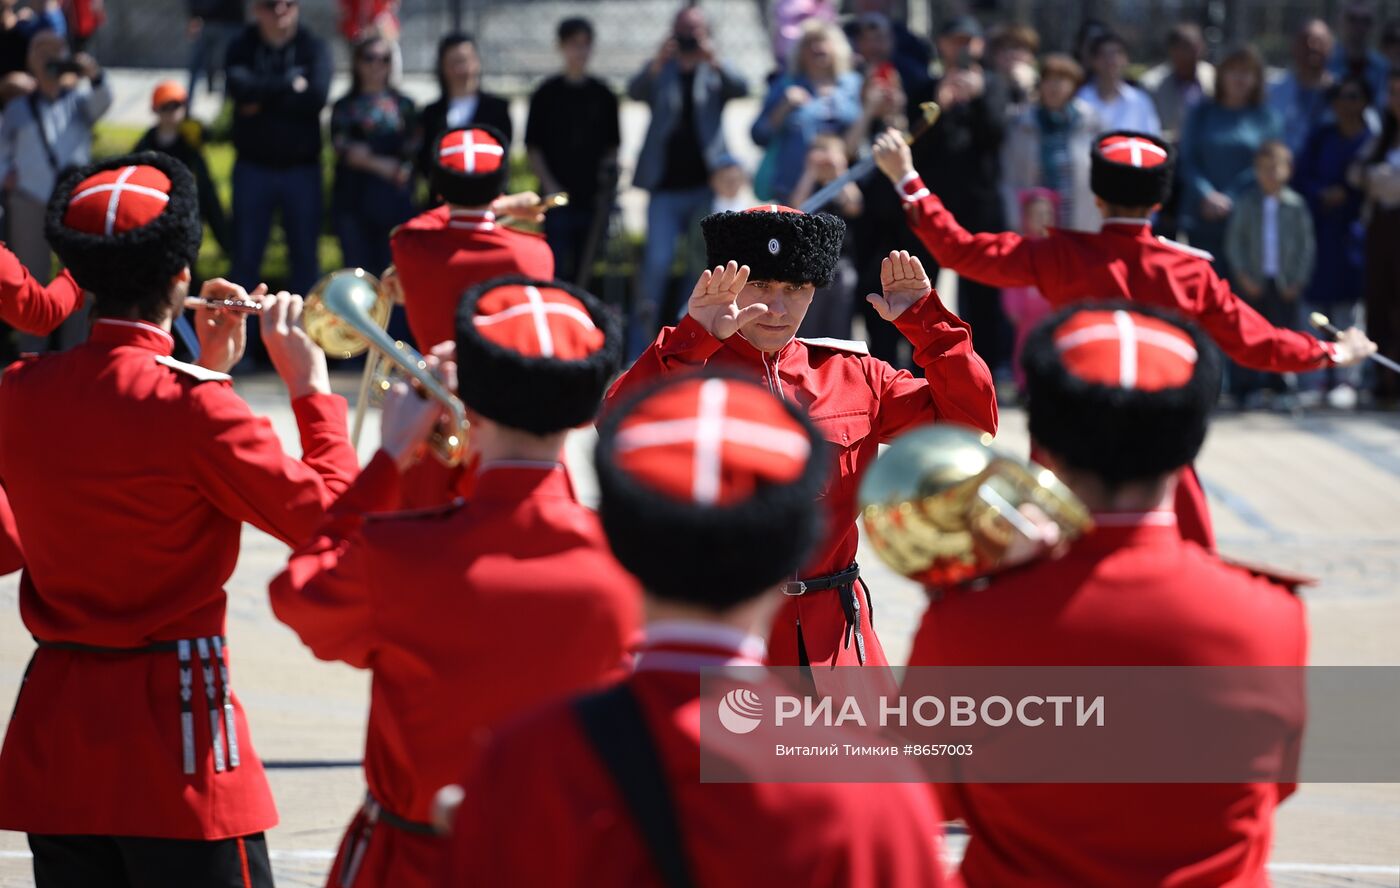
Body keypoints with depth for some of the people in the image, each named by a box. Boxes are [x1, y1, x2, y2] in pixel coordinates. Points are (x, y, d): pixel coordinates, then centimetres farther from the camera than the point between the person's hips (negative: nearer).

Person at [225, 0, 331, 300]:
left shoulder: (314, 47, -1)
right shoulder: (242, 47, 1)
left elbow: (316, 96, -16)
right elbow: (239, 86, -19)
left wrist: (264, 101, -13)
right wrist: (290, 84, -15)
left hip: (302, 168, 0)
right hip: (253, 167, 0)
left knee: (305, 253, 5)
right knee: (245, 255, 4)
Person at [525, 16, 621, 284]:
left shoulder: (603, 94, 10)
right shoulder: (546, 94, 3)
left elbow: (613, 145, 15)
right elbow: (533, 147, 2)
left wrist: (609, 171, -3)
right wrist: (549, 186, -8)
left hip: (594, 199, 2)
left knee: (588, 273, 5)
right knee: (557, 270, -6)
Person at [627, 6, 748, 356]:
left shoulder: (716, 72, 9)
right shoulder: (660, 71, 8)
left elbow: (740, 88, -11)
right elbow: (635, 91, -11)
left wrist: (715, 62, -31)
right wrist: (658, 62, -30)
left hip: (707, 184, 1)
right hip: (666, 186, -1)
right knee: (656, 263, -8)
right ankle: (638, 350, -4)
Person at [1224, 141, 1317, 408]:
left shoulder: (1296, 204, 0)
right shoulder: (1247, 202, 1)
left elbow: (1307, 245, 3)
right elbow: (1234, 241, 2)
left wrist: (1298, 280, -3)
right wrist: (1244, 275, -6)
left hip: (1286, 283, 0)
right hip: (1253, 280, 0)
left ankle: (1284, 388, 10)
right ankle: (1247, 389, 7)